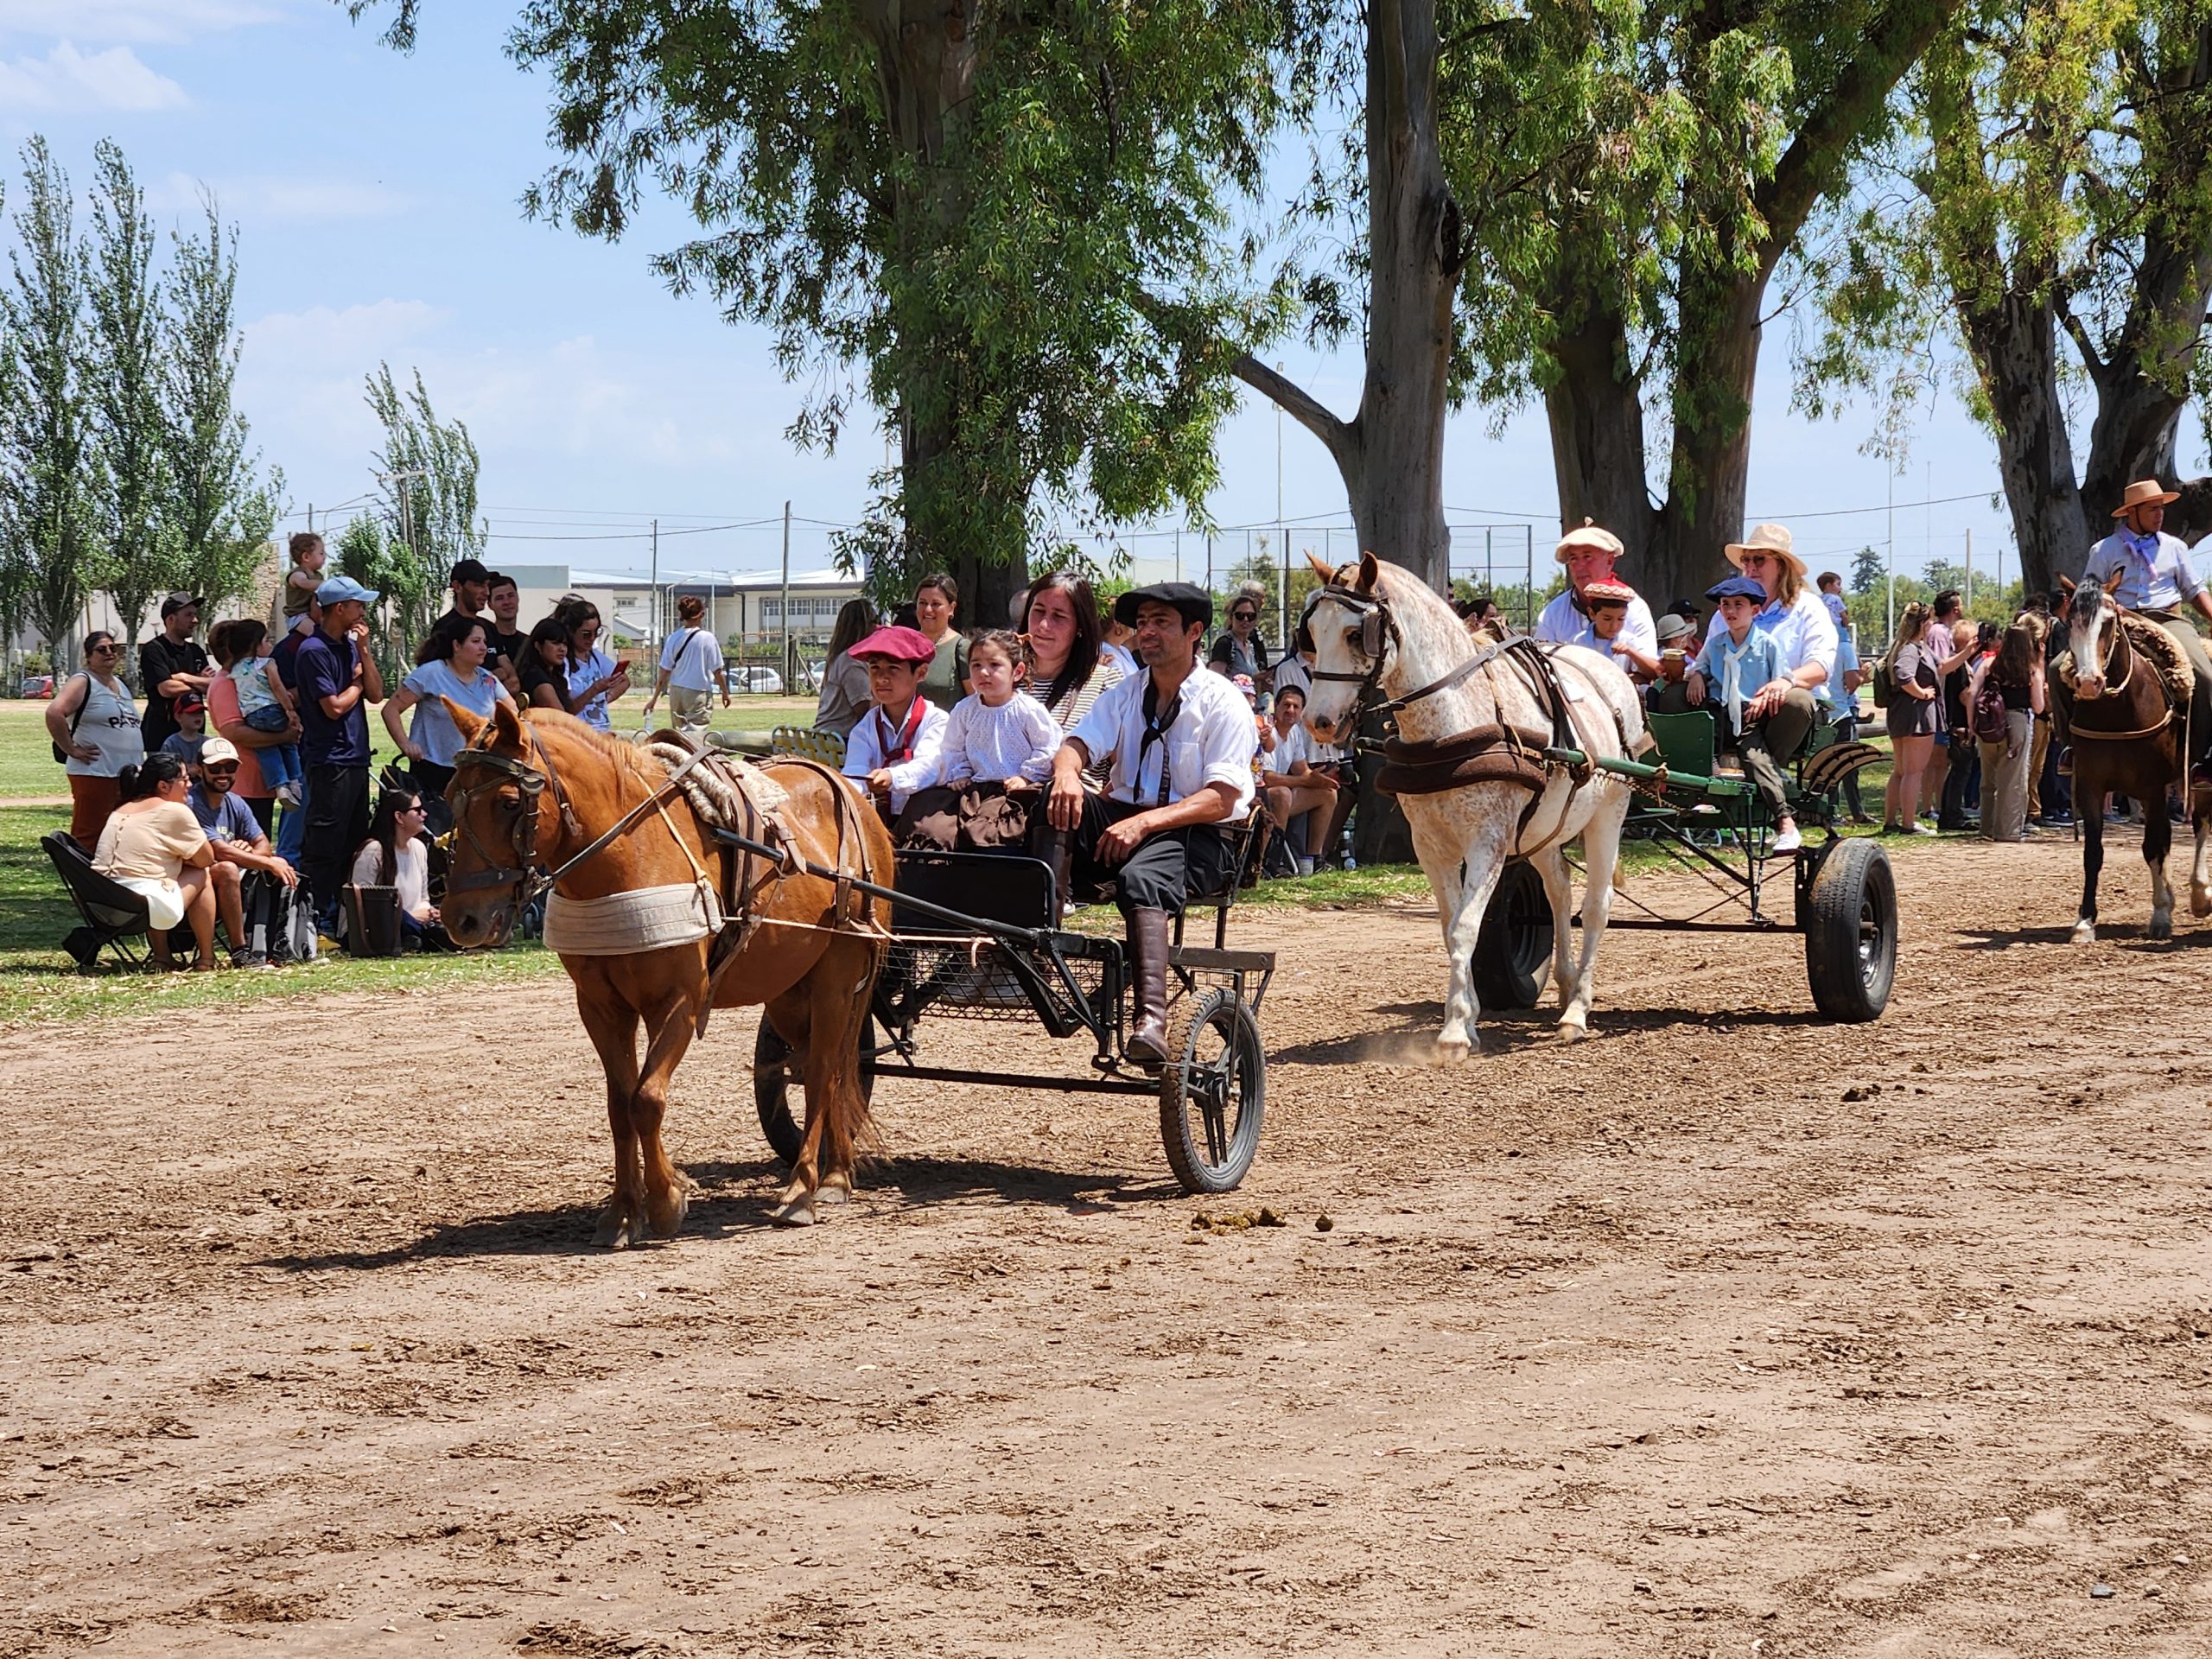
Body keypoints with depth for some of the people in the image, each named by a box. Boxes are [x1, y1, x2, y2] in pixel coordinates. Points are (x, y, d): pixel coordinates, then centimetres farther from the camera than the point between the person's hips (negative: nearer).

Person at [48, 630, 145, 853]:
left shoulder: (120, 684, 18)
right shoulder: (82, 682, -8)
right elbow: (55, 713, -23)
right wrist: (72, 749, -18)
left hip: (128, 774, 8)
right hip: (95, 774, -8)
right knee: (88, 837, -8)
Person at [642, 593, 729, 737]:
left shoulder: (673, 639, 0)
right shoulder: (707, 638, -10)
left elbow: (664, 672, 3)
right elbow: (717, 671, -5)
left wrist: (654, 698, 10)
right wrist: (725, 692, 10)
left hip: (676, 691, 5)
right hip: (699, 692, -5)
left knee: (680, 730, 18)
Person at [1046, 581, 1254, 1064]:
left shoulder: (1223, 703, -2)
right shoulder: (1125, 695, 16)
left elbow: (1220, 800, -13)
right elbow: (1078, 744, 1)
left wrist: (1144, 823, -27)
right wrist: (1067, 772, -26)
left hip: (1198, 834, -5)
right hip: (1123, 816, 6)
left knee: (1141, 877, -39)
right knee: (1057, 808, -25)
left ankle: (1152, 1018, -56)